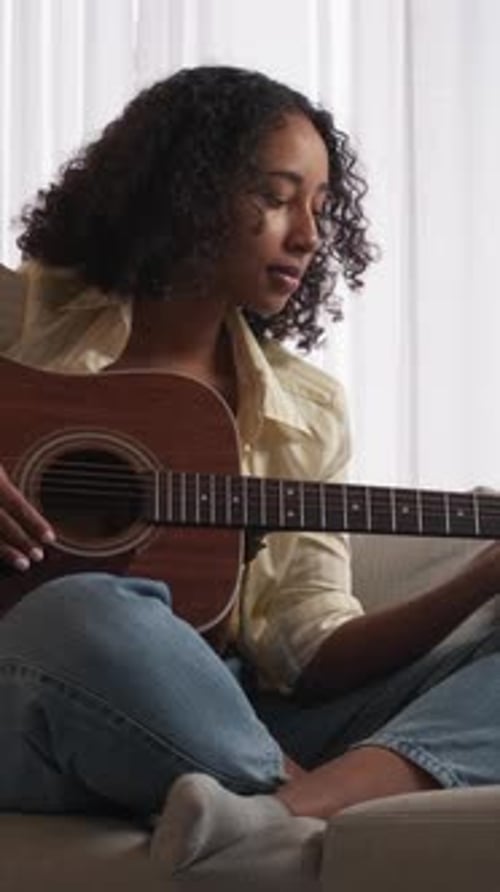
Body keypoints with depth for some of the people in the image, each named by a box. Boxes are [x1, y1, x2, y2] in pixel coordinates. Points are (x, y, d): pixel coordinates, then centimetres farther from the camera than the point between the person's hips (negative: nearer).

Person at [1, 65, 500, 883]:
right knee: (92, 615, -37)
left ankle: (289, 812, -39)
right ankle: (333, 808, -17)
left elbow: (309, 656, 4)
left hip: (236, 731, 4)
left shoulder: (307, 414, 13)